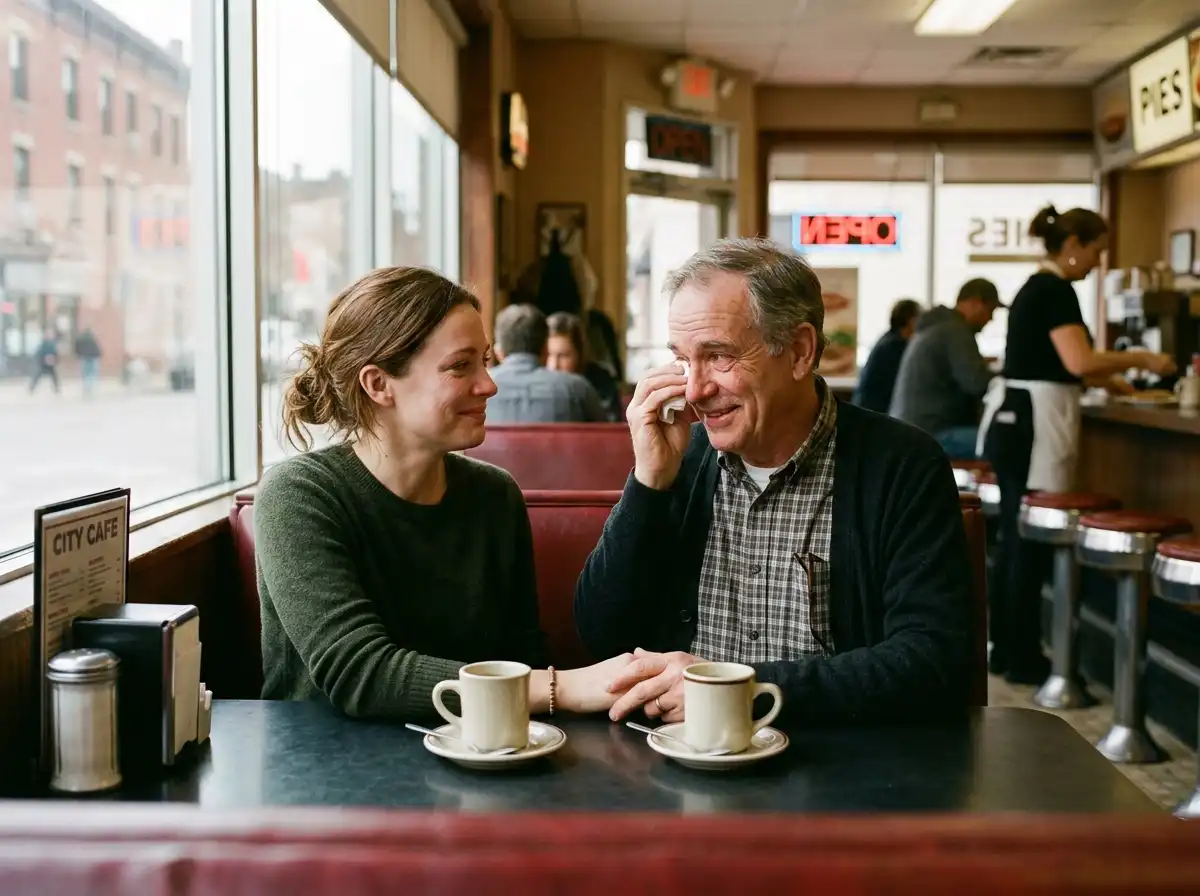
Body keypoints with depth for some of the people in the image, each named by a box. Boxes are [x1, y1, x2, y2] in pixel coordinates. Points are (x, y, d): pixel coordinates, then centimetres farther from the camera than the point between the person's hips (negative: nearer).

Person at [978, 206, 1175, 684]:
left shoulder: (1035, 286, 16)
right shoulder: (1056, 290, -13)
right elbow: (1079, 361, -24)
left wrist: (1110, 381, 23)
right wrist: (1140, 358, -12)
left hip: (1012, 417, 10)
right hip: (1034, 424, -10)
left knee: (1014, 534, 13)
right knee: (1034, 539, -3)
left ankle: (1004, 648, 20)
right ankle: (1023, 659, 5)